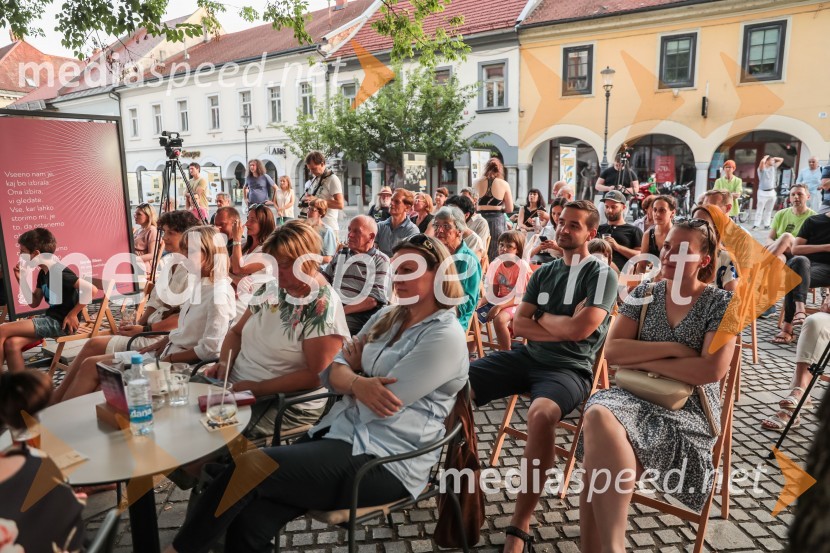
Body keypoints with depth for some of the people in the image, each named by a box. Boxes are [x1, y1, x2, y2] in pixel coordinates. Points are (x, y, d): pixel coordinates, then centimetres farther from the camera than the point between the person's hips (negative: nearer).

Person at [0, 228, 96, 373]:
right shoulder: (42, 273, 13)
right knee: (12, 343, -11)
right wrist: (22, 280, 9)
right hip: (50, 318, 9)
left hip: (61, 322, -9)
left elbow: (91, 290, -27)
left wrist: (72, 314, -18)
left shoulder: (59, 272, -18)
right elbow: (34, 303, 21)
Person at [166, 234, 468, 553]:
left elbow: (376, 407, -16)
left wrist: (354, 368, 3)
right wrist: (357, 383, -14)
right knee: (247, 524, -12)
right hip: (337, 433, 7)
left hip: (383, 462, -7)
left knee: (248, 466, -17)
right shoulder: (386, 317, 13)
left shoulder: (446, 337, -12)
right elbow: (331, 372, 7)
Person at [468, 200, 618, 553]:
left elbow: (580, 328, -17)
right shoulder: (544, 272, 14)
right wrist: (562, 329, -6)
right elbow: (518, 324, 7)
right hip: (527, 357, 6)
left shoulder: (601, 275, -3)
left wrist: (543, 318, 0)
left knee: (541, 415, -39)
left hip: (569, 368, -6)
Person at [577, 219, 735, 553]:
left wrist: (643, 361, -10)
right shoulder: (644, 294, 10)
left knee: (600, 448, -31)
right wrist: (671, 348, -11)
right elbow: (612, 352, -1)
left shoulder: (721, 304, 1)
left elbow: (713, 370, -13)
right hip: (636, 397, 3)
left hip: (689, 410, -3)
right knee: (598, 416, -34)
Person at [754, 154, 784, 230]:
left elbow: (781, 160, 20)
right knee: (759, 210, -7)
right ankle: (755, 225, -7)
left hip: (772, 192, 7)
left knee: (769, 210, 10)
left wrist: (773, 158, 8)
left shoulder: (773, 167, 11)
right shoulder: (762, 169, -9)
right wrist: (766, 157, -10)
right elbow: (762, 161, -30)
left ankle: (766, 225, 16)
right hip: (763, 192, -7)